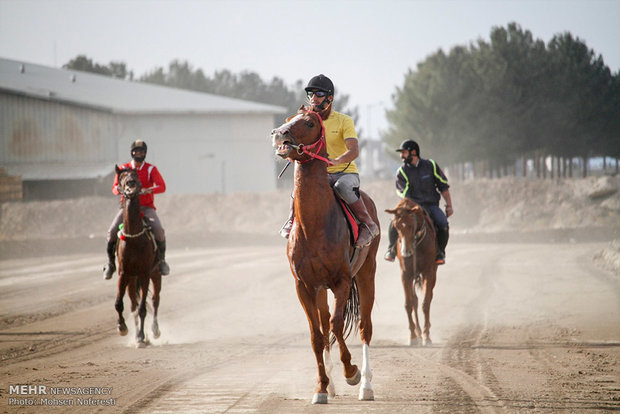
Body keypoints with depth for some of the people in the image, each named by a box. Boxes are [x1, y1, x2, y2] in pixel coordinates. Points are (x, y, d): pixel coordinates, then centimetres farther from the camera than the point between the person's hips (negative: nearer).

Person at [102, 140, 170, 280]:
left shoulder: (151, 169, 2)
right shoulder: (123, 169, 6)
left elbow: (162, 187, -11)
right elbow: (115, 188, -2)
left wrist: (148, 190, -31)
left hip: (146, 207, -1)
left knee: (158, 230, -27)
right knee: (112, 231, -20)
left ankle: (161, 259, -5)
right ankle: (110, 263, -1)